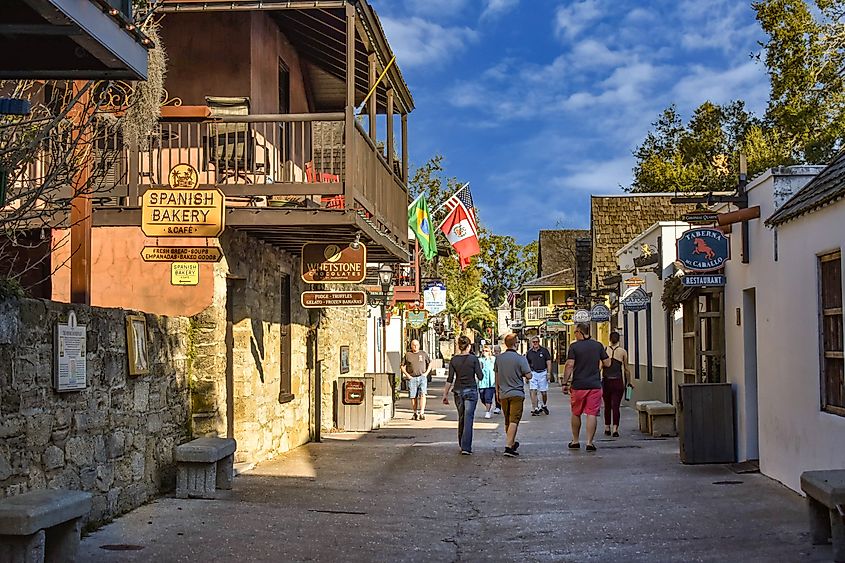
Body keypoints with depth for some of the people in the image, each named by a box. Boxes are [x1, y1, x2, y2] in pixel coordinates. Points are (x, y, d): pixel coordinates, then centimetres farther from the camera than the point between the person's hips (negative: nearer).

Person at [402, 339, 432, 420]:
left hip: (422, 377, 0)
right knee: (413, 397, 3)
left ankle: (422, 413, -19)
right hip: (412, 378, 0)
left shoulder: (423, 354, 9)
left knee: (422, 395, -15)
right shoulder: (407, 354, 7)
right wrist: (407, 374, -2)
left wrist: (426, 373, 5)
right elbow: (402, 366, 11)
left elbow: (430, 363, 19)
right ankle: (415, 413, 16)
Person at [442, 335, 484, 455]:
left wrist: (445, 394, 3)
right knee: (468, 419, -5)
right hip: (471, 391, -3)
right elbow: (480, 377, -7)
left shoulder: (454, 360, 0)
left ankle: (462, 445, 26)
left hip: (458, 391, 3)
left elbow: (450, 379, -2)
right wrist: (480, 368, 11)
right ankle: (466, 447, -13)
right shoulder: (473, 359, -8)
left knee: (461, 418, 18)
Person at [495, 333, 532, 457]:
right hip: (517, 393, -5)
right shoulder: (520, 358, -13)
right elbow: (528, 376, -13)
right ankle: (508, 447, -15)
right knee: (514, 421, -6)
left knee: (507, 421, 18)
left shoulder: (499, 358, 3)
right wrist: (524, 376, 9)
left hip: (503, 394, 5)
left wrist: (497, 391, 20)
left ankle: (512, 443, 35)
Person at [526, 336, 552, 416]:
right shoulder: (529, 352, 6)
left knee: (544, 392, 4)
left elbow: (548, 362, 2)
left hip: (543, 373, -1)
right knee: (533, 391, -11)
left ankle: (544, 405, 31)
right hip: (533, 373, 1)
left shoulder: (544, 351, 2)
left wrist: (548, 373, -6)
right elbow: (527, 364, 12)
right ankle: (535, 409, -9)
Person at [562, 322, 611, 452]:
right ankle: (589, 442, -5)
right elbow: (607, 363, 7)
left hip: (578, 385, -1)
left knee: (576, 414, 14)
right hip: (595, 385, 1)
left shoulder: (574, 346, -5)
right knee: (592, 414, 0)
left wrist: (565, 383, -7)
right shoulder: (598, 345, 4)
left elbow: (569, 365, -12)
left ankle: (575, 441, 23)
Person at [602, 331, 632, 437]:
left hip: (606, 381, 1)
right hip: (618, 381, -1)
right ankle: (615, 429, -8)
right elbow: (626, 369, 4)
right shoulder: (623, 352, 0)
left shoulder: (604, 350, 0)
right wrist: (629, 382, 15)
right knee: (615, 406, 0)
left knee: (607, 406, 14)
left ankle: (607, 428, 22)